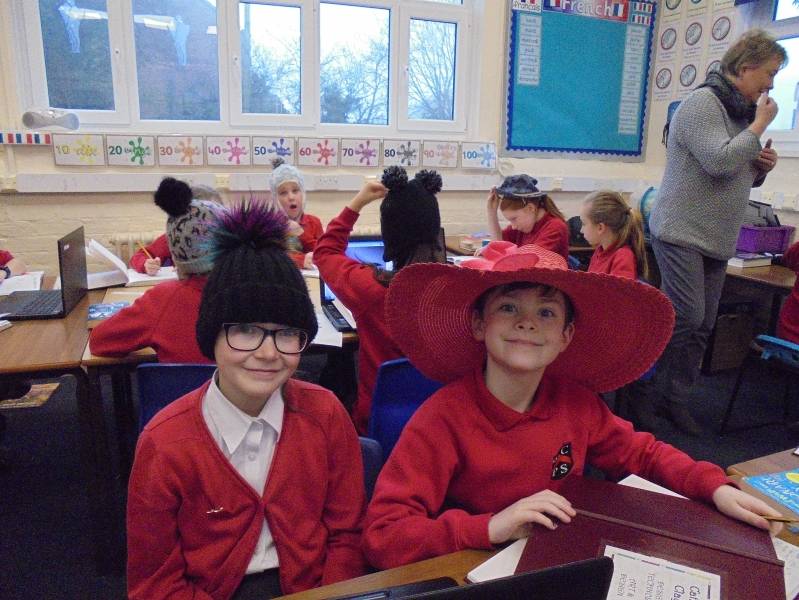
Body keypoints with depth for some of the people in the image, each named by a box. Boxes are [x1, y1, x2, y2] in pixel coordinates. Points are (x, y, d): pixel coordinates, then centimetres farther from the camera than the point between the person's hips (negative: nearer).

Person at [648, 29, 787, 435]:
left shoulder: (741, 112, 18)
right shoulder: (702, 103, -9)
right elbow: (720, 161, -23)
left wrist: (761, 167, 5)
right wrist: (760, 125, -10)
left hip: (717, 239, 9)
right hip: (682, 232, -9)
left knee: (701, 326, 7)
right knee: (685, 320, -14)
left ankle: (674, 399, 16)